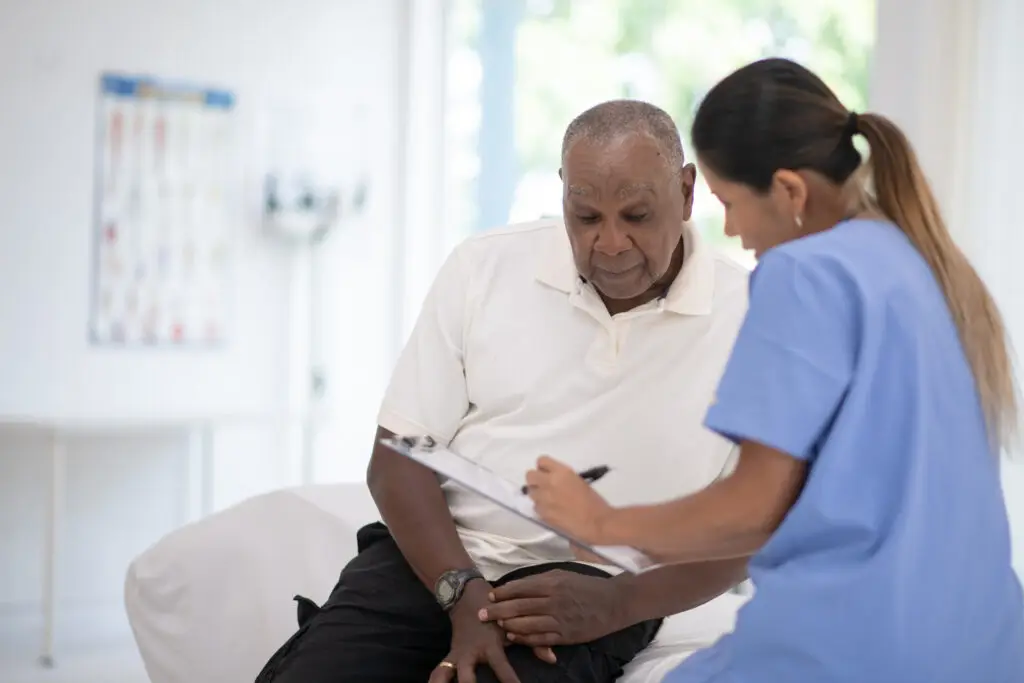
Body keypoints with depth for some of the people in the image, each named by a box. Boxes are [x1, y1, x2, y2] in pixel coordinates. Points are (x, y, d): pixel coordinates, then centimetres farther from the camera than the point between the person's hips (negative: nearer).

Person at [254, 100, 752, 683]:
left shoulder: (754, 320, -4)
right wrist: (465, 595, -15)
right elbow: (399, 458, 1)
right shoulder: (485, 267, 2)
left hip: (589, 590, -2)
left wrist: (613, 606, -18)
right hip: (430, 560, 2)